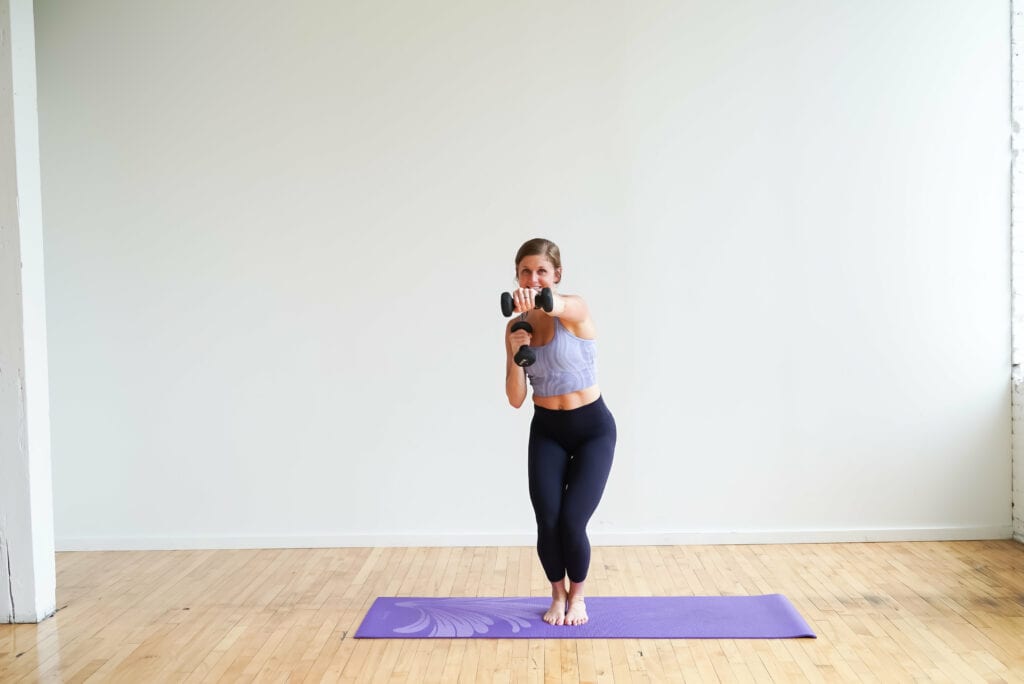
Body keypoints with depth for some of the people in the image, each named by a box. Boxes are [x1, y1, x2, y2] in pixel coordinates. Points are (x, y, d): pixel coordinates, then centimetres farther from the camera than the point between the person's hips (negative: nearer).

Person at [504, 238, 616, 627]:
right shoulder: (516, 326, -2)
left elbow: (560, 306, -44)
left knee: (571, 522, -9)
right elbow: (516, 400, -4)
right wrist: (515, 354, -20)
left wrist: (540, 301, -68)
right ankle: (558, 595, 22)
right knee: (547, 524, -7)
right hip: (546, 431, 4)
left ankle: (577, 596, 20)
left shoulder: (575, 309, -16)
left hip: (592, 428, -3)